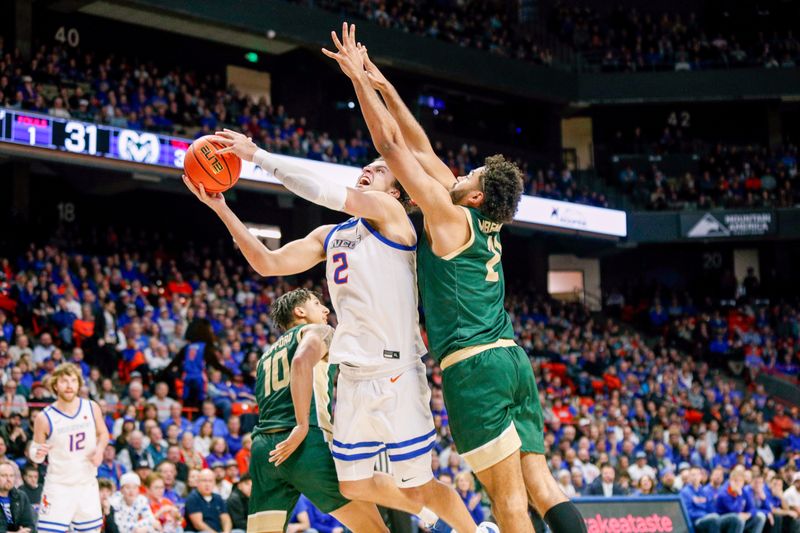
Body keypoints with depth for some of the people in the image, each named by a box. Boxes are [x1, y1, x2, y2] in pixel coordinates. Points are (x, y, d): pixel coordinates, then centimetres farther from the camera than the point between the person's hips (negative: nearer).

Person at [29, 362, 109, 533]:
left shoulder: (92, 408, -3)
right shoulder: (44, 418, -12)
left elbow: (103, 433, 14)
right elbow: (35, 454, -2)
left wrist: (99, 450, -7)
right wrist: (38, 453, -25)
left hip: (87, 484, 3)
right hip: (59, 486, -3)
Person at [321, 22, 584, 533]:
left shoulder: (450, 217, -3)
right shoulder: (484, 223, 17)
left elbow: (392, 146, -2)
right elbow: (420, 149, 21)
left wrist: (358, 79, 4)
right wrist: (383, 86, 24)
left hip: (474, 365, -8)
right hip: (513, 358, 8)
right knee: (540, 482, 4)